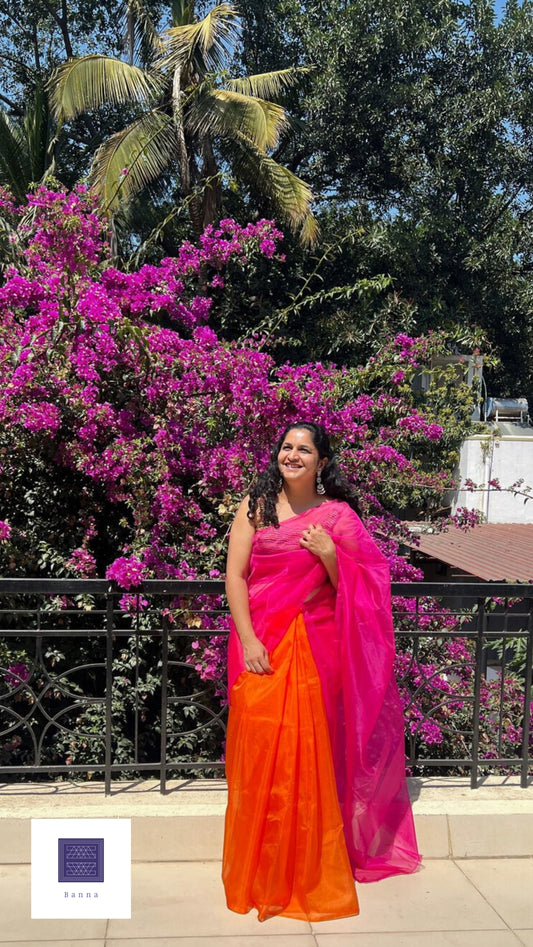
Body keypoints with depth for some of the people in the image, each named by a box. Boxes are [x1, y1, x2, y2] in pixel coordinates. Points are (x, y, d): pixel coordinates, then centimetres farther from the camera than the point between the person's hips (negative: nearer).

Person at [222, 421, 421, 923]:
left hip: (314, 646, 0)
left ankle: (310, 876, 19)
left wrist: (329, 555, -12)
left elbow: (351, 591, 6)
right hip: (260, 644, 0)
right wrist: (248, 641, -11)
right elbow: (234, 575, -1)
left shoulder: (338, 515, 5)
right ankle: (257, 876, 19)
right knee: (257, 753, 1)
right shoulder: (255, 506, 5)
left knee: (308, 757, 2)